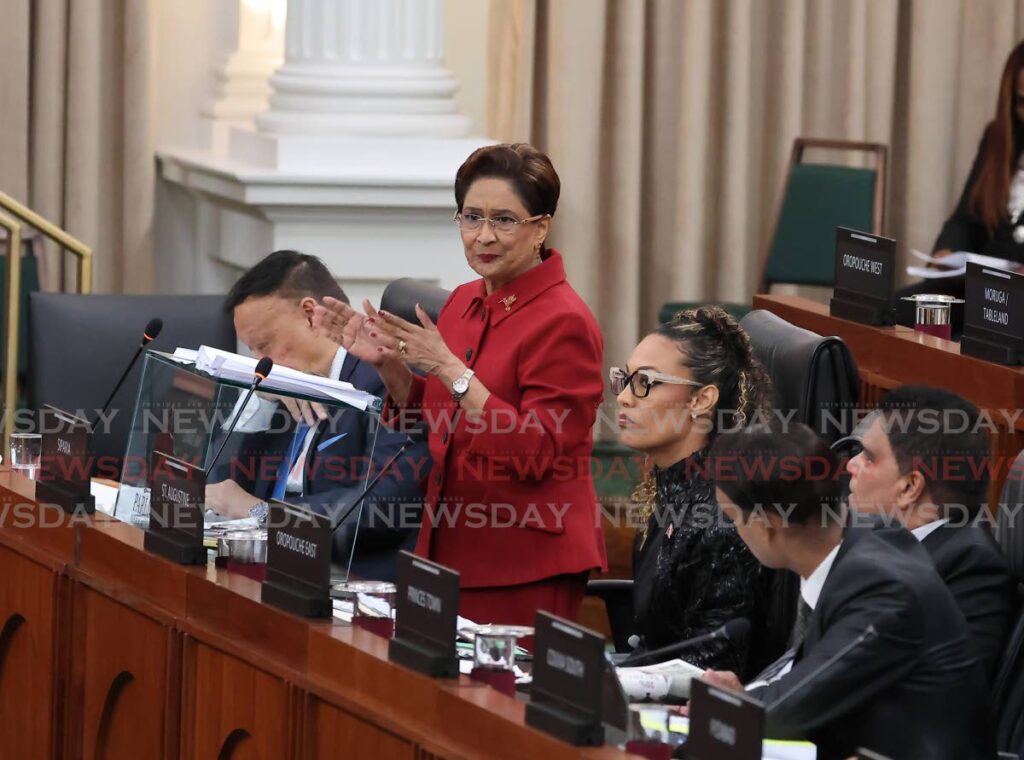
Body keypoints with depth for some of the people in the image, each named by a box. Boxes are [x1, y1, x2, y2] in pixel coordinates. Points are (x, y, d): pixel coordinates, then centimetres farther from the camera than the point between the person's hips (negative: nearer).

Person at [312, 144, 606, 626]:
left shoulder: (563, 322, -15)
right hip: (452, 550, 7)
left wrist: (452, 371, -24)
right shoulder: (464, 302, 8)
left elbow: (535, 456, -20)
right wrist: (387, 363, 1)